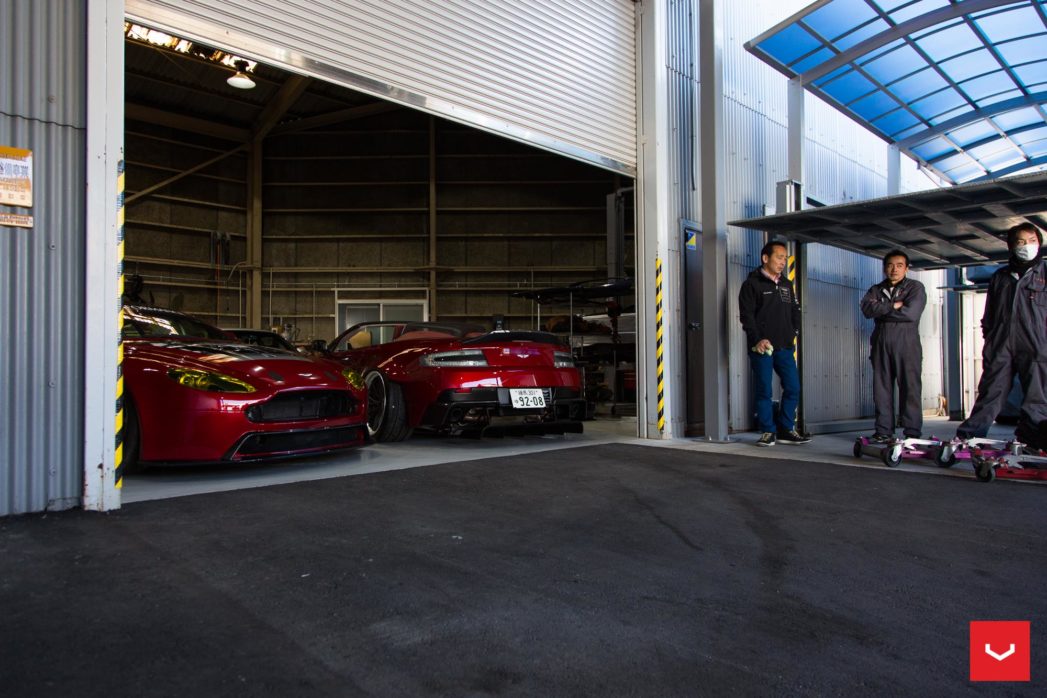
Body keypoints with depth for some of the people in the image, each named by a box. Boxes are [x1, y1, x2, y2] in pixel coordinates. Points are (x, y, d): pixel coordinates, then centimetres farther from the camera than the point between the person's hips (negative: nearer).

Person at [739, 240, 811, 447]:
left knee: (793, 388, 3)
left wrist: (793, 333, 11)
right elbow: (747, 315, -9)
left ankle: (786, 430, 14)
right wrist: (757, 340, -16)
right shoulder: (752, 284, -2)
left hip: (785, 347, 6)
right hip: (762, 348, -6)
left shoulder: (786, 284, 17)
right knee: (764, 391, -1)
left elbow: (795, 311, 24)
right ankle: (768, 432, 8)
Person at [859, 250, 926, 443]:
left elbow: (911, 313, -12)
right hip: (881, 342, 4)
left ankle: (912, 433, -2)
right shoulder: (876, 289, 17)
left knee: (910, 387, -6)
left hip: (906, 342, -3)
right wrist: (893, 306, -12)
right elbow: (867, 308, -3)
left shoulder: (915, 287, 5)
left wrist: (881, 310, -4)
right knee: (881, 387, 2)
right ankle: (883, 431, 6)